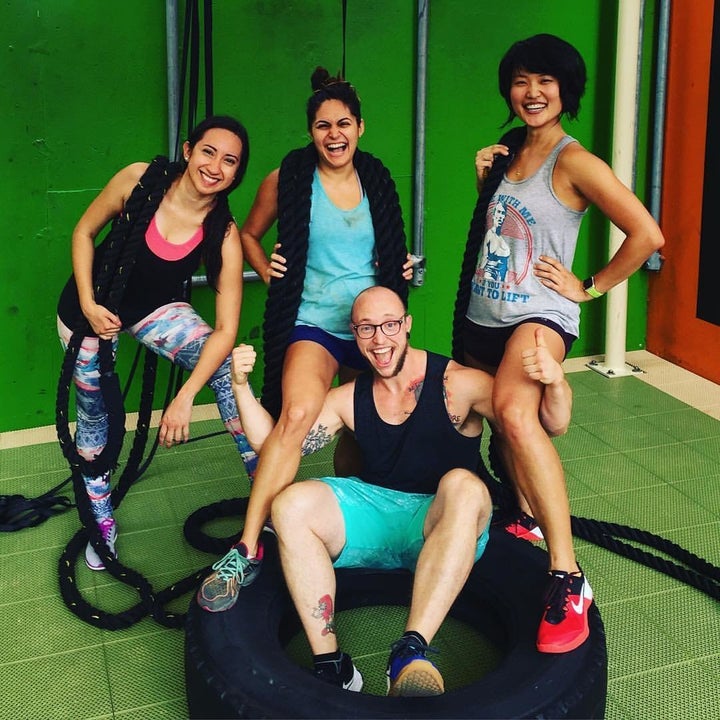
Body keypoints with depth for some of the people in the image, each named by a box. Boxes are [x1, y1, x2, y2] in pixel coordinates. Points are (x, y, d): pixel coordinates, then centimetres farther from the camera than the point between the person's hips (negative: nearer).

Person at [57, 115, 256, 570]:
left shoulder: (224, 233, -22)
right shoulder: (140, 179, -22)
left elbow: (226, 330, -24)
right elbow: (84, 233, -6)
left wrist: (185, 397, -32)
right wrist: (88, 305, -15)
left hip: (158, 310, 0)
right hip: (92, 308, 0)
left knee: (227, 370, -24)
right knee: (95, 413, 9)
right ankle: (101, 520, 35)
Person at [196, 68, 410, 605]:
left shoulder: (378, 180, 8)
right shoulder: (287, 180, -1)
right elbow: (250, 233, 15)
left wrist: (400, 269, 4)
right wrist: (269, 273, -1)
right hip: (313, 323, -4)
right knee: (298, 414, -30)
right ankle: (248, 551, -29)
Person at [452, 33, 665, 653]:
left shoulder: (573, 162, -10)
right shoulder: (509, 151, 11)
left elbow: (647, 234, -15)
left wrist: (590, 288, -9)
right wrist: (484, 180, 6)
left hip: (537, 315, -8)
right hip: (481, 314, 8)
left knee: (515, 412, -35)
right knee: (500, 422, 21)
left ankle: (569, 582, -35)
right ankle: (528, 520, 49)